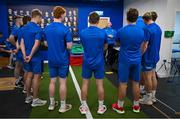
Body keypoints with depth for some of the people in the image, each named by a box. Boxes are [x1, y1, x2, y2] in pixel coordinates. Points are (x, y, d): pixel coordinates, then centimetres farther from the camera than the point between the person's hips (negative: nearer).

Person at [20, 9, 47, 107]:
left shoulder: (24, 28, 9)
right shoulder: (38, 29, -16)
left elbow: (22, 43, 5)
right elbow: (36, 44, -22)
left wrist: (25, 55, -1)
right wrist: (30, 56, -13)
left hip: (27, 56, 8)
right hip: (36, 57, -8)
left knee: (29, 75, 16)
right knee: (36, 77, 2)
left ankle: (28, 97, 28)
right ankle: (35, 100, 12)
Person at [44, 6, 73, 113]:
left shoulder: (47, 29, 2)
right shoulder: (65, 29, -15)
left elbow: (46, 44, 10)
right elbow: (69, 46, -15)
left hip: (51, 59, 5)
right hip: (63, 60, -5)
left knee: (52, 81, 14)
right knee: (63, 82, 5)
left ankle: (52, 104, 27)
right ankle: (63, 106, 17)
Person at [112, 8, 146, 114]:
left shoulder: (121, 31, -11)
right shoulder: (141, 31, -1)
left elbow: (118, 42, 9)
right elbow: (141, 47, 12)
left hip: (125, 60, -3)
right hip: (137, 60, 3)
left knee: (123, 83, 5)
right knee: (136, 83, 12)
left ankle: (120, 106, 18)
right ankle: (136, 106, 26)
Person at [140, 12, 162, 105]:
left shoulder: (148, 29, -19)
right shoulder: (158, 28, 10)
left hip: (148, 57, -9)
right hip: (155, 56, 9)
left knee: (148, 77, 1)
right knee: (153, 76, 15)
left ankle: (148, 98, 13)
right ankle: (153, 96, 27)